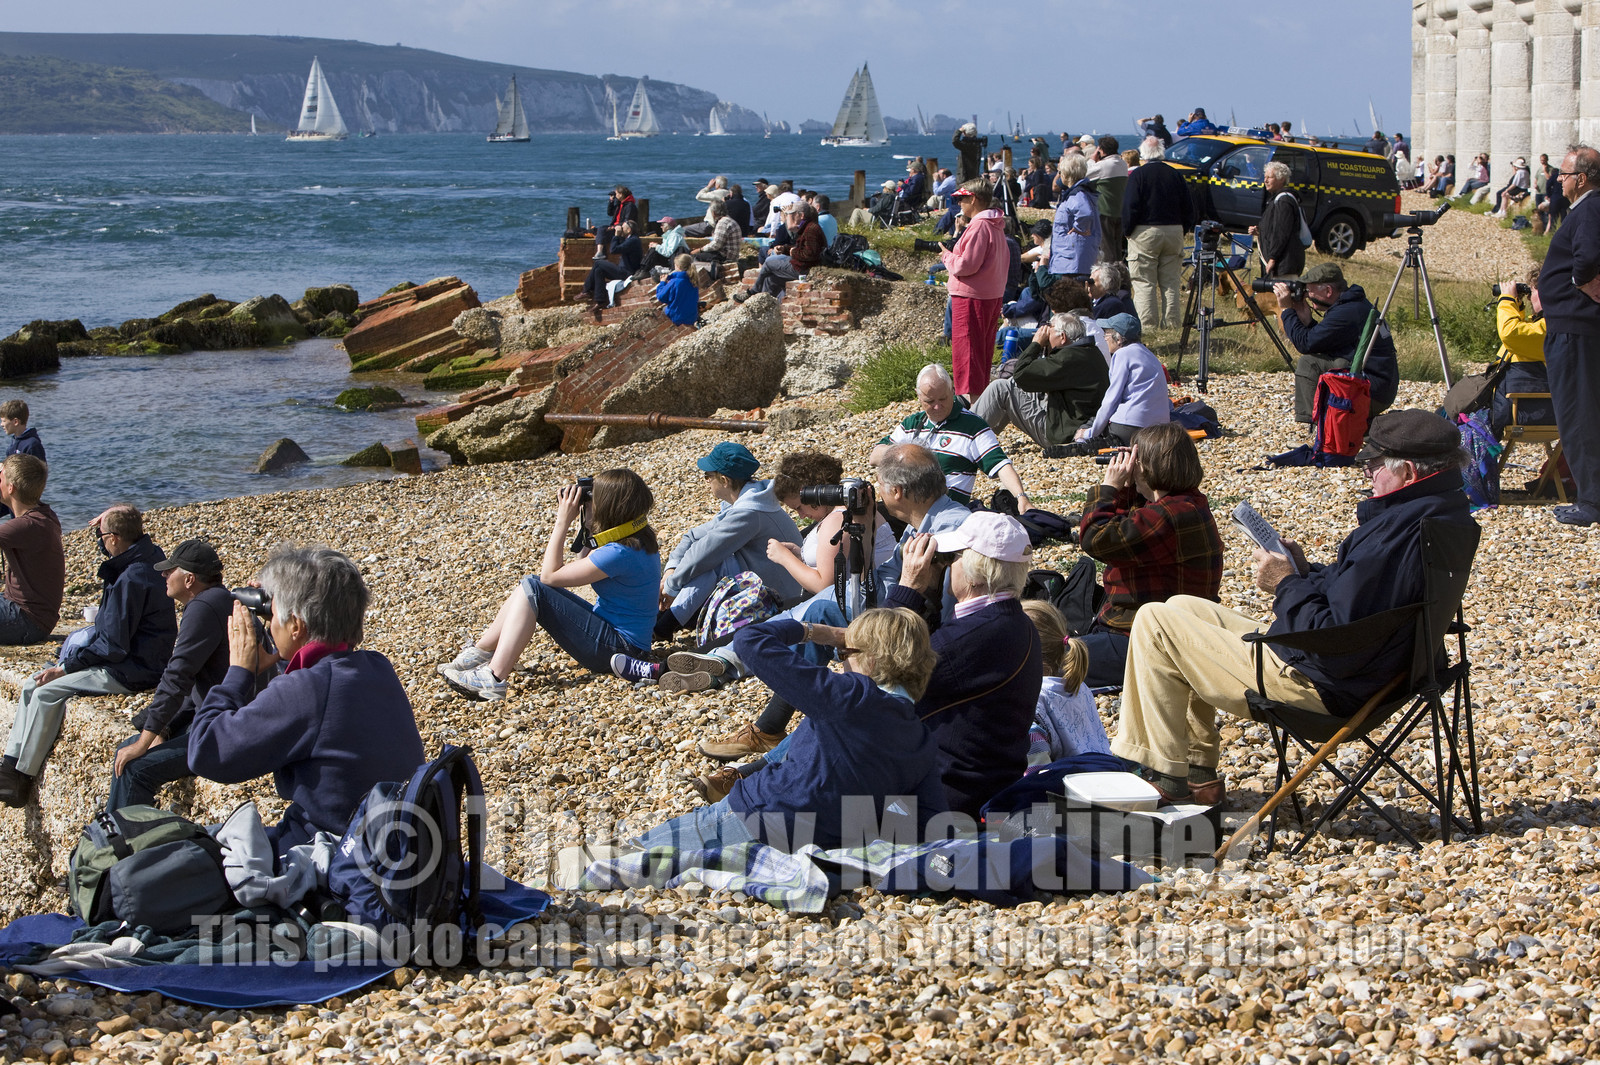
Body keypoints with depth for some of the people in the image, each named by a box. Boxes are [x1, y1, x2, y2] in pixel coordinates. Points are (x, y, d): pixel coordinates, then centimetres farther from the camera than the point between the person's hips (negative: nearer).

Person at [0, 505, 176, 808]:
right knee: (31, 684, 6)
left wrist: (65, 667, -13)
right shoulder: (149, 555, 5)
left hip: (130, 671, -11)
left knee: (47, 692, -20)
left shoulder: (131, 580, -24)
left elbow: (113, 647, -24)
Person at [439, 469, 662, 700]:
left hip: (617, 649, -10)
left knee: (532, 589, -17)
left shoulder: (620, 553, -26)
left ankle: (492, 680, -19)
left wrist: (563, 522, -11)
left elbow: (550, 575, -16)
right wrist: (586, 527, 7)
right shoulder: (638, 537, 4)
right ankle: (479, 653, 11)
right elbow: (582, 566, 18)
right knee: (529, 586, 6)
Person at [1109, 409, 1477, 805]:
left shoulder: (1396, 535, -30)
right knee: (1181, 607, 22)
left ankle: (1168, 777, 4)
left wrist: (1286, 586, -16)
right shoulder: (1447, 510, 3)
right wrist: (1307, 574, 3)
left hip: (1323, 688, -11)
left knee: (1154, 622, -4)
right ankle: (1198, 769, 22)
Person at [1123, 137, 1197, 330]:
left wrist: (1127, 230, 0)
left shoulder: (1138, 174, -6)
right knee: (1171, 283, 8)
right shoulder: (1175, 175, 8)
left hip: (1145, 233, -4)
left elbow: (1130, 207, -11)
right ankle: (1172, 323, 7)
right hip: (1174, 232, 4)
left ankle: (1148, 324, -7)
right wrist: (1184, 229, 18)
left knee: (1144, 283, -2)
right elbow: (1188, 206, 10)